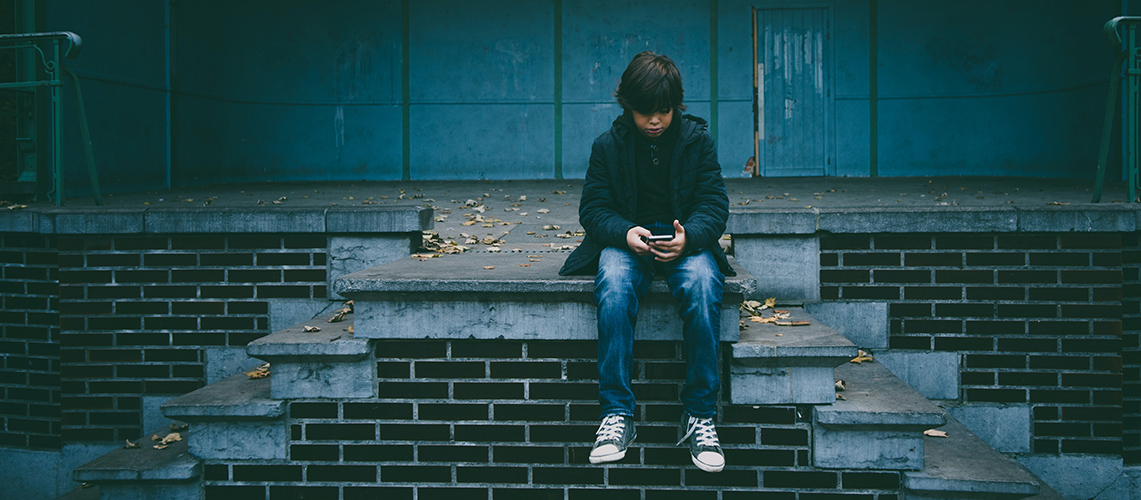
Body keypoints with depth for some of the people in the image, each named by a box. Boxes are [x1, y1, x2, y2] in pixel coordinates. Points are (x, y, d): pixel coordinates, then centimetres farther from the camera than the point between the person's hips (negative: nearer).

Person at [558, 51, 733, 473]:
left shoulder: (698, 140, 5)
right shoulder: (608, 145, 5)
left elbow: (714, 206, 1)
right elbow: (593, 208, 3)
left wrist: (690, 237, -22)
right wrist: (626, 233, -19)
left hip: (686, 239, 0)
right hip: (626, 239, 0)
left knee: (703, 287, -35)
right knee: (614, 288, -36)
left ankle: (700, 416, -27)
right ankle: (617, 414, -31)